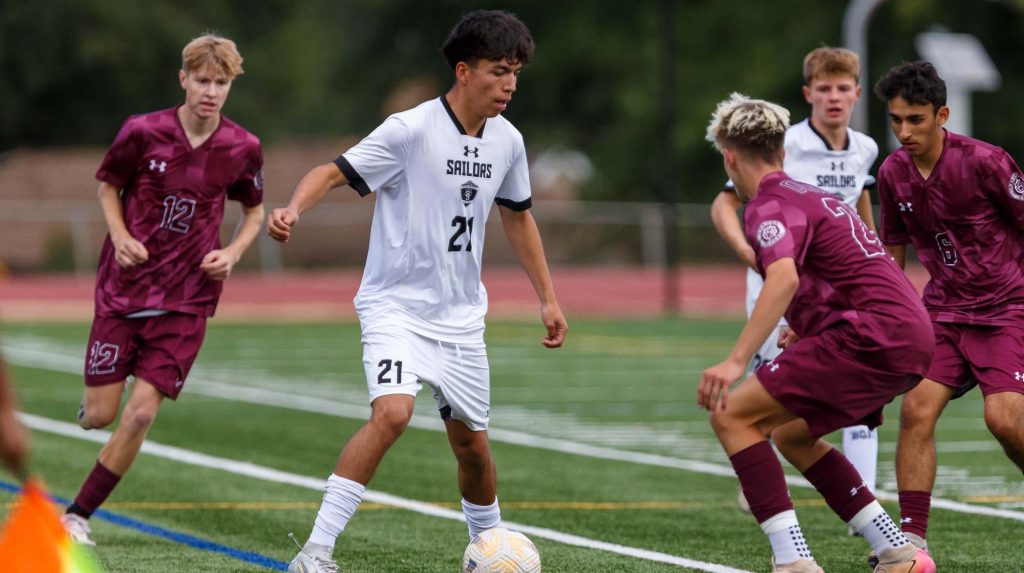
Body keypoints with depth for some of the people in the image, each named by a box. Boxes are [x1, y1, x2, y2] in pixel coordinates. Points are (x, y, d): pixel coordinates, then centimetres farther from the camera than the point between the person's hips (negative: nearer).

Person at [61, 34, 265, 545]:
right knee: (99, 416, -1)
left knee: (140, 413, -10)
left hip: (185, 300, 0)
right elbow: (108, 185, 8)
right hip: (123, 288, 0)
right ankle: (93, 398, 38)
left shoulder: (242, 149, -4)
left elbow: (254, 210, 13)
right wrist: (121, 236, -8)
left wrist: (232, 252, -5)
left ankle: (77, 516, 4)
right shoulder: (143, 132, -9)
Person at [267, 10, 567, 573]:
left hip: (461, 316, 6)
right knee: (392, 411, -27)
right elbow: (334, 172, -18)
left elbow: (517, 216, 20)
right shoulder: (410, 130, -16)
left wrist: (547, 298, 20)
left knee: (471, 441, 10)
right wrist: (293, 209, -39)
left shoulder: (507, 142, 4)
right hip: (396, 304, -6)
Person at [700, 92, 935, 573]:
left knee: (732, 416, -9)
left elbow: (784, 279, -26)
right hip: (913, 336, 10)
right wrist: (807, 327, 48)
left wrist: (736, 361, -33)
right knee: (793, 433, 24)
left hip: (873, 335, -10)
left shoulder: (771, 205, -6)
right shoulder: (814, 196, 24)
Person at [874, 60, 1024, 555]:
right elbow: (892, 250, 15)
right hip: (943, 310, 5)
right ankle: (913, 540, -9)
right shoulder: (892, 174, 1)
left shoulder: (984, 162, -16)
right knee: (916, 410, -12)